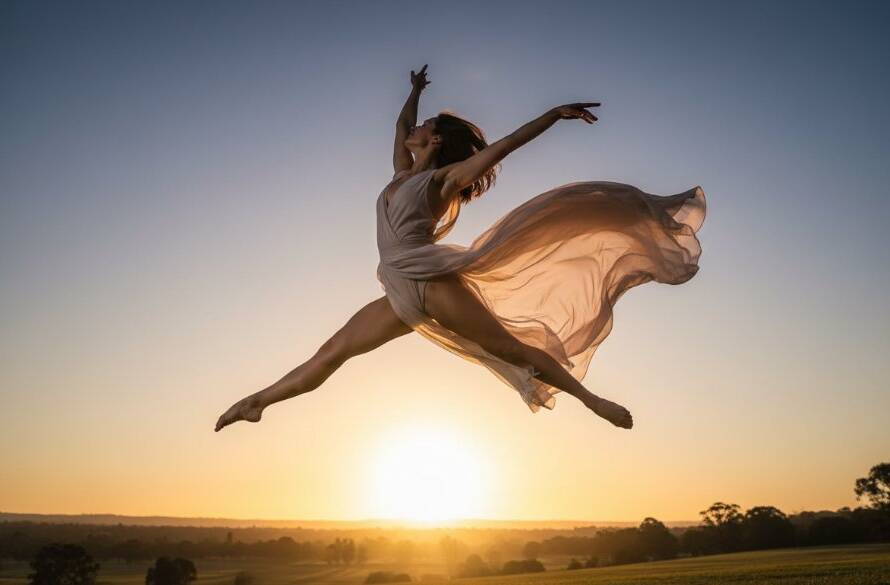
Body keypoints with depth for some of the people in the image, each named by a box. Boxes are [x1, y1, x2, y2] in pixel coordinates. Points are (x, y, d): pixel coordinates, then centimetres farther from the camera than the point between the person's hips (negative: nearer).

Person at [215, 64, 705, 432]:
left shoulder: (443, 178, 2)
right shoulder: (403, 171, 21)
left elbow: (505, 144, -3)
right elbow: (401, 125, 40)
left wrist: (555, 114, -6)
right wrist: (415, 91, 53)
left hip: (435, 283, -7)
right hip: (402, 296, 7)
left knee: (510, 346, -7)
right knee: (330, 354, 7)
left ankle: (591, 399, 0)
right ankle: (258, 401, 11)